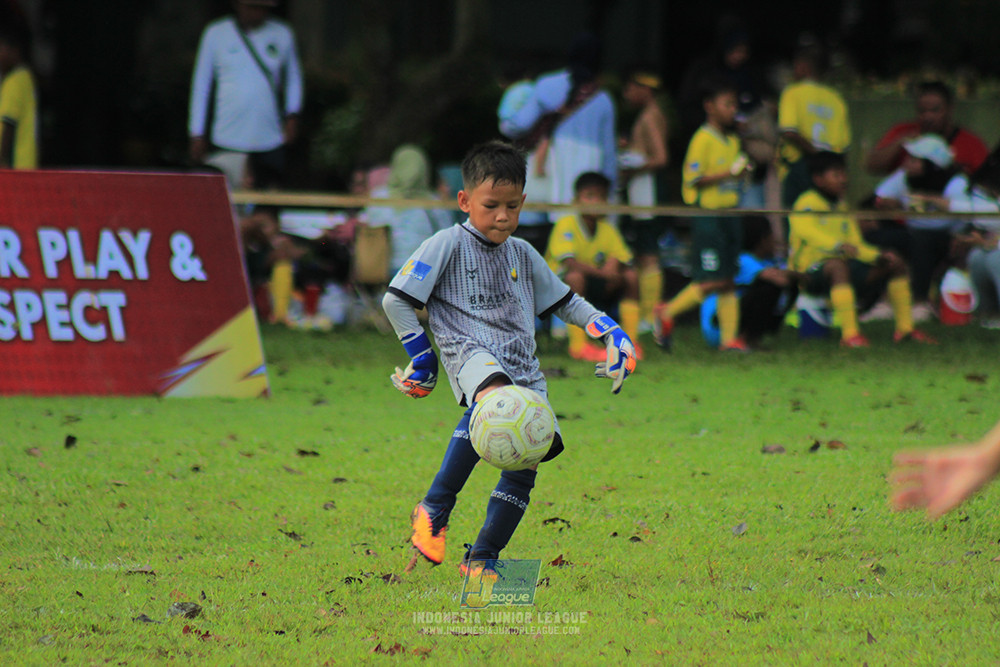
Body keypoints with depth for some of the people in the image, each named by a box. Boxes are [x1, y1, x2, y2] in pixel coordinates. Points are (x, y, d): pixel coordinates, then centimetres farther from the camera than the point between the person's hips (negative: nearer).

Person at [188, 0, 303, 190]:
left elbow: (294, 77, 21)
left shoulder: (282, 34, 9)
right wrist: (197, 133, 5)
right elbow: (200, 84, 8)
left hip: (270, 141, 2)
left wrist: (292, 115, 5)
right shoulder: (216, 34, 4)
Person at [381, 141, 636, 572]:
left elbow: (564, 302, 32)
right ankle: (434, 511, -33)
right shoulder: (447, 246, 3)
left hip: (523, 366, 7)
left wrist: (611, 332, 21)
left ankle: (482, 557, 4)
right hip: (471, 352, -7)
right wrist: (421, 357, 1)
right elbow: (396, 301, 2)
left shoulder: (524, 256, 20)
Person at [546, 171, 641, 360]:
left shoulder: (608, 229, 3)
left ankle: (631, 341, -5)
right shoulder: (566, 224, -16)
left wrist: (613, 268, -29)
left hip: (595, 290, 6)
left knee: (630, 276, -11)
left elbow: (619, 260, -4)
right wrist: (603, 273, -36)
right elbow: (570, 263, -29)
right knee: (575, 276, -37)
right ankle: (578, 344, -34)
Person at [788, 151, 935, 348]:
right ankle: (849, 333, -46)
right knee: (837, 265, -41)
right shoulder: (807, 202, -6)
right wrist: (838, 246, -44)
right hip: (811, 271, -9)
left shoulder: (842, 208, 20)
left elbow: (856, 246, 16)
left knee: (895, 263, 3)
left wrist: (879, 256, -5)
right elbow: (806, 230, -27)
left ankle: (905, 328, 6)